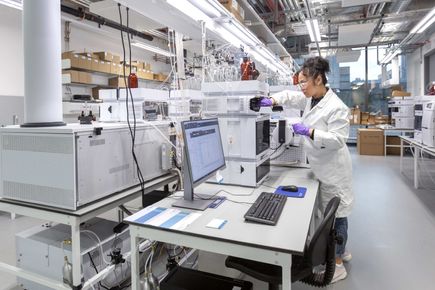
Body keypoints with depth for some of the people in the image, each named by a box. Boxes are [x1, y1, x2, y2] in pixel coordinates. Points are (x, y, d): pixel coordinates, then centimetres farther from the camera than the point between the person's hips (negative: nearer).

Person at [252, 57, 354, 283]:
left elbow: (337, 140, -24)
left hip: (333, 171, -8)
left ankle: (338, 265, 19)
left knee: (336, 214, 4)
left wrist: (309, 132, -30)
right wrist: (272, 100, -2)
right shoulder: (310, 99, 5)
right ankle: (340, 251, 40)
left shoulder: (336, 107, -21)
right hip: (321, 169, 9)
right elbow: (291, 96, 16)